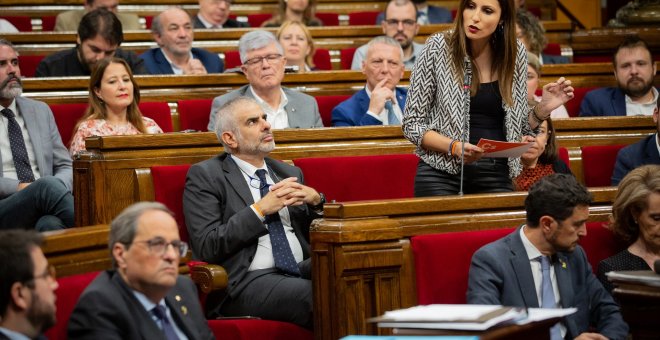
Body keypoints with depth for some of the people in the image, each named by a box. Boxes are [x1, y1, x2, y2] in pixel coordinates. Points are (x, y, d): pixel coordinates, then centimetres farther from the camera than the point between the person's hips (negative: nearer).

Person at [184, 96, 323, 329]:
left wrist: (316, 201, 3)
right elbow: (206, 247, -8)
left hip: (302, 271, 6)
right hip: (247, 282, -6)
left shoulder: (289, 173, 21)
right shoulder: (204, 176, 4)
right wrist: (260, 209, -12)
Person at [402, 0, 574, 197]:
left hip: (496, 177, 3)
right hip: (442, 174, -2)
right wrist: (455, 147, -21)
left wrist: (544, 107, -7)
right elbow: (413, 125, -5)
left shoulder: (514, 53, 1)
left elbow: (519, 126, 12)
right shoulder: (438, 47, -7)